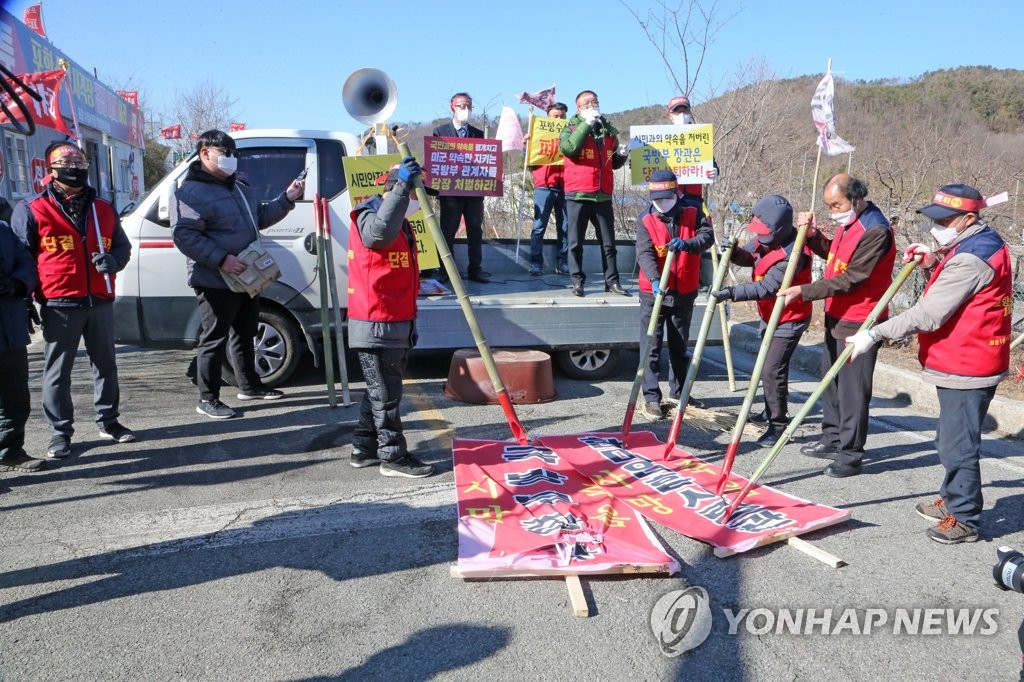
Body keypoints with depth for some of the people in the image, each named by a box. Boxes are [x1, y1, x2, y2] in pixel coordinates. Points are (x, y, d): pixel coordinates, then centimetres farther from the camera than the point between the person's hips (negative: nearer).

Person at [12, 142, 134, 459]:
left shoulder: (104, 209, 12)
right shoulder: (32, 210, -2)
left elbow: (123, 245, 19)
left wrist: (113, 261, -5)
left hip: (100, 301, 4)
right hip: (59, 305, -4)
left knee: (105, 364, 13)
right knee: (57, 371, 2)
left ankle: (108, 420, 26)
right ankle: (60, 432, 12)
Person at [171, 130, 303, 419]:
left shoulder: (237, 187, 16)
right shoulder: (191, 192, -14)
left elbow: (260, 218, 25)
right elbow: (184, 235, -23)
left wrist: (287, 199, 13)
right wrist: (221, 259, -30)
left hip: (247, 278, 9)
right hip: (216, 283, -9)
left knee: (244, 335, 19)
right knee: (214, 339, -2)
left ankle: (249, 386, 34)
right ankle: (208, 400, 8)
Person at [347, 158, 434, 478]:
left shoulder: (401, 223, 18)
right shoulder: (368, 216, -12)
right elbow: (381, 233, -40)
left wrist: (410, 323, 24)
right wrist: (401, 186, -38)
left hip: (396, 323, 10)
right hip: (375, 325, -10)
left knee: (381, 390, 16)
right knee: (385, 393, -1)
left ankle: (365, 448, 26)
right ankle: (393, 456, 8)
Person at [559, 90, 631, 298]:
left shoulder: (609, 130, 16)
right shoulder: (572, 128, 4)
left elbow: (614, 164, 24)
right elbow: (569, 148, -20)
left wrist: (622, 155, 2)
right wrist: (586, 124, -15)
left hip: (603, 195, 4)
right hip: (578, 195, -3)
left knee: (608, 242, 5)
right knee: (576, 242, 1)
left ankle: (612, 281, 11)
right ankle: (577, 280, 9)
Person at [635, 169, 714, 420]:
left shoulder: (692, 212, -2)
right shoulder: (646, 220, -8)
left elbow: (707, 235, -14)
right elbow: (645, 254, -18)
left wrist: (687, 244, -34)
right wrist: (654, 279, -35)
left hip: (684, 293, 2)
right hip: (654, 292, -2)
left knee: (680, 346, 17)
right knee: (652, 347, -2)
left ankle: (679, 391, 32)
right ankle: (651, 398, 4)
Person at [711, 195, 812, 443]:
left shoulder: (791, 255, -32)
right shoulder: (767, 238, -6)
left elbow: (766, 288, -36)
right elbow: (749, 255, 6)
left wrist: (732, 293, -41)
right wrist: (734, 253, -17)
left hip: (789, 319, -10)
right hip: (770, 315, 10)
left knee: (772, 371, -14)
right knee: (767, 365, 22)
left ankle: (778, 424, -1)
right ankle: (771, 410, 41)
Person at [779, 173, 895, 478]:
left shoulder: (875, 231, -21)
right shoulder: (848, 222, 9)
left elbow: (850, 280, -24)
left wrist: (803, 291, -25)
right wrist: (813, 235, 5)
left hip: (859, 323, -10)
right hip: (837, 317, 10)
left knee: (853, 389, -3)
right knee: (831, 380, 18)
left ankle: (850, 455, 7)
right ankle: (833, 439, 33)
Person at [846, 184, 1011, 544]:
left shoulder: (971, 260, -24)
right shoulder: (981, 243, 8)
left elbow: (927, 315, -26)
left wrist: (874, 334, -23)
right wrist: (934, 261, 4)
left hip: (965, 368, -11)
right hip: (965, 363, 11)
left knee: (958, 445, 0)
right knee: (950, 439, 22)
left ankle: (964, 519, 12)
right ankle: (952, 500, 37)